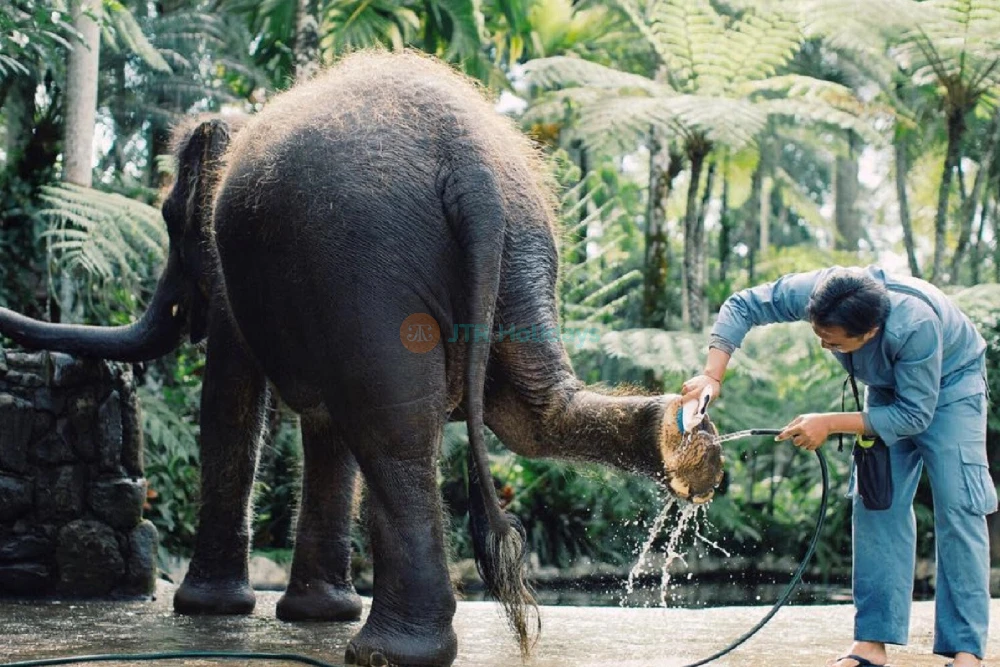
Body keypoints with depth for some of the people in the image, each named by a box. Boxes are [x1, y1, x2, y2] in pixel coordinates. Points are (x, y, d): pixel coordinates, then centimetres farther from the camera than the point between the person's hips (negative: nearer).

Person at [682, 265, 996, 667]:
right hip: (889, 385, 5)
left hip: (949, 382, -5)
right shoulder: (812, 292, -30)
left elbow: (915, 414, -31)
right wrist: (712, 376, -31)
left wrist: (830, 424, -32)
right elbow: (741, 306, -19)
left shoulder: (915, 325, -42)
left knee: (957, 505, -15)